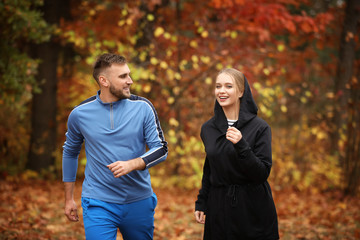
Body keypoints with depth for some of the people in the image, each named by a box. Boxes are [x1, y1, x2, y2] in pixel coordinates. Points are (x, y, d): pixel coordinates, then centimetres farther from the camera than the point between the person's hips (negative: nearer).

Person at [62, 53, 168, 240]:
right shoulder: (80, 114, -2)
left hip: (140, 202, 2)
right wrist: (68, 198, 16)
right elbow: (70, 153, 13)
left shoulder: (143, 107, -3)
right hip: (98, 204, -1)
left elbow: (161, 149, -3)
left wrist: (131, 165, -22)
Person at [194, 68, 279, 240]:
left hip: (253, 208, -3)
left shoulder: (260, 128, -8)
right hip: (218, 207, 3)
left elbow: (262, 174, -13)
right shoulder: (208, 129, 5)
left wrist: (241, 146, -25)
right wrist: (201, 204, 10)